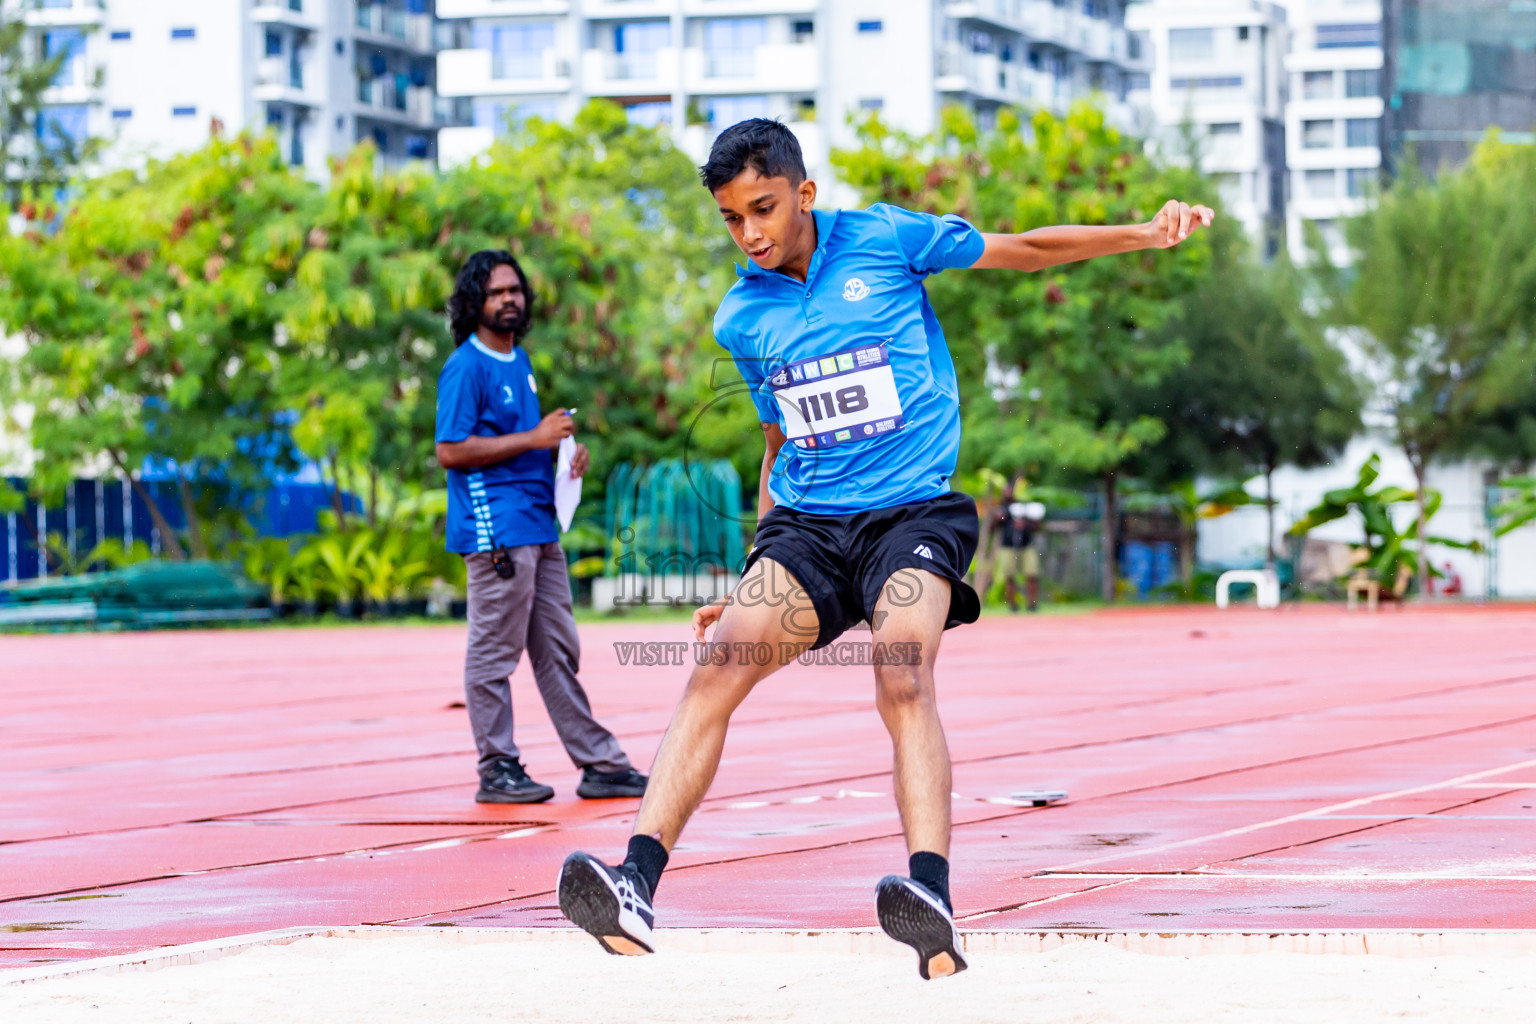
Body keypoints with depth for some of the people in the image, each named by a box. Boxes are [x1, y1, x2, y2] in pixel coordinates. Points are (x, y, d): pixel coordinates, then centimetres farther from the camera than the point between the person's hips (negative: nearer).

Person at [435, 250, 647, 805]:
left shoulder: (520, 360, 17)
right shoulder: (466, 366, -10)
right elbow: (451, 451, -16)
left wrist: (565, 446, 8)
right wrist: (534, 438, -16)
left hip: (540, 525, 9)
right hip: (496, 530, -9)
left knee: (558, 651, 11)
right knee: (494, 653, -3)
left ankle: (600, 764, 13)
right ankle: (497, 769, 3)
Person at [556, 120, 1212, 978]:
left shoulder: (885, 240, 0)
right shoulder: (742, 319, 11)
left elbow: (1018, 250, 12)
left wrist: (1148, 234, 7)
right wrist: (754, 577, 21)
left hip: (913, 513, -4)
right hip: (806, 522, 4)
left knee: (903, 680, -29)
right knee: (716, 671, -20)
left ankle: (934, 904, -43)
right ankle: (636, 889, -27)